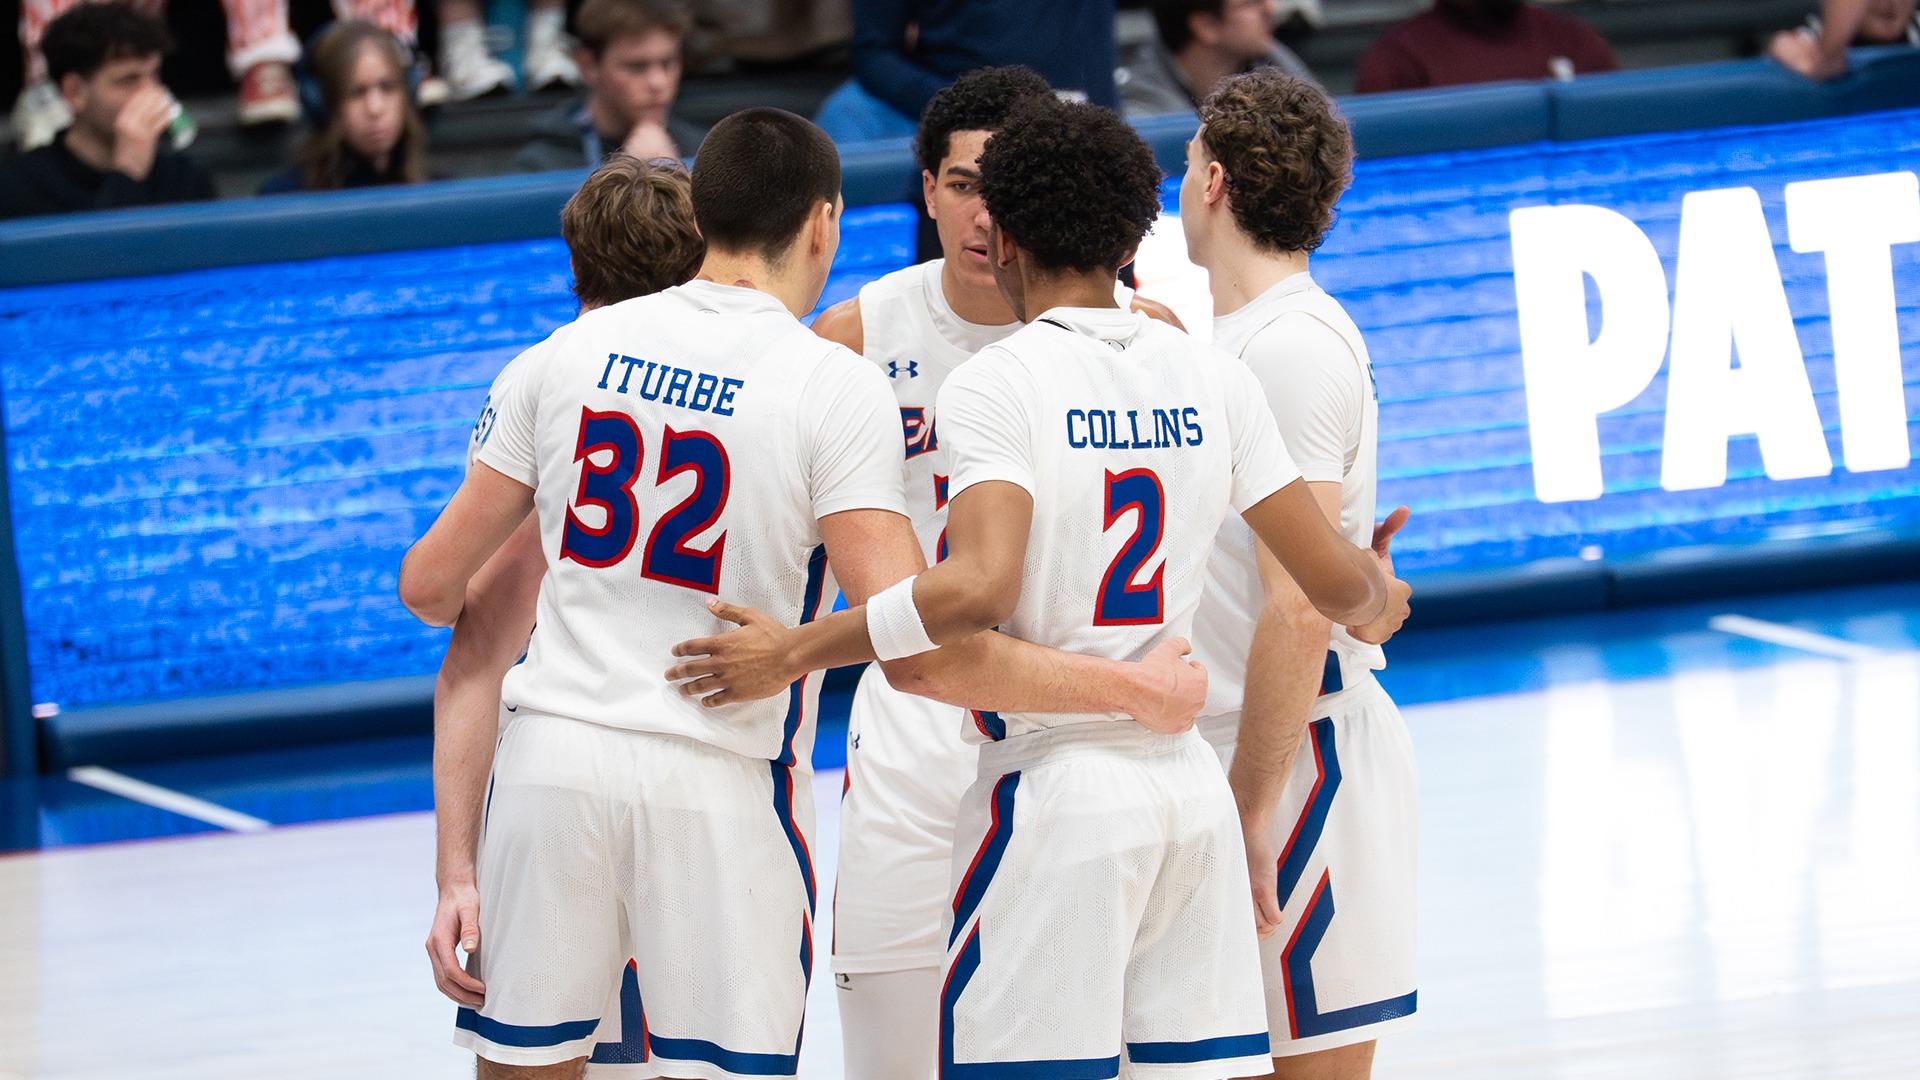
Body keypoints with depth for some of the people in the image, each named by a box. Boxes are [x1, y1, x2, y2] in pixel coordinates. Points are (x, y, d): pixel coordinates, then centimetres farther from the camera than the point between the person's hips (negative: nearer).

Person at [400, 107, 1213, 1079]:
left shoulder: (569, 351, 5)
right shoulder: (837, 388, -8)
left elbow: (431, 583, 10)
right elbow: (919, 650, -16)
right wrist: (1134, 690, -7)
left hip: (550, 753, 3)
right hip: (720, 782, -3)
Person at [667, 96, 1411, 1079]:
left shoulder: (995, 384, -9)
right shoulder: (1211, 378, 7)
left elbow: (979, 589, -23)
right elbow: (1334, 582, 10)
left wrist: (793, 654, -15)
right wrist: (1377, 608, 33)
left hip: (1054, 786, -6)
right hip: (1192, 787, 6)